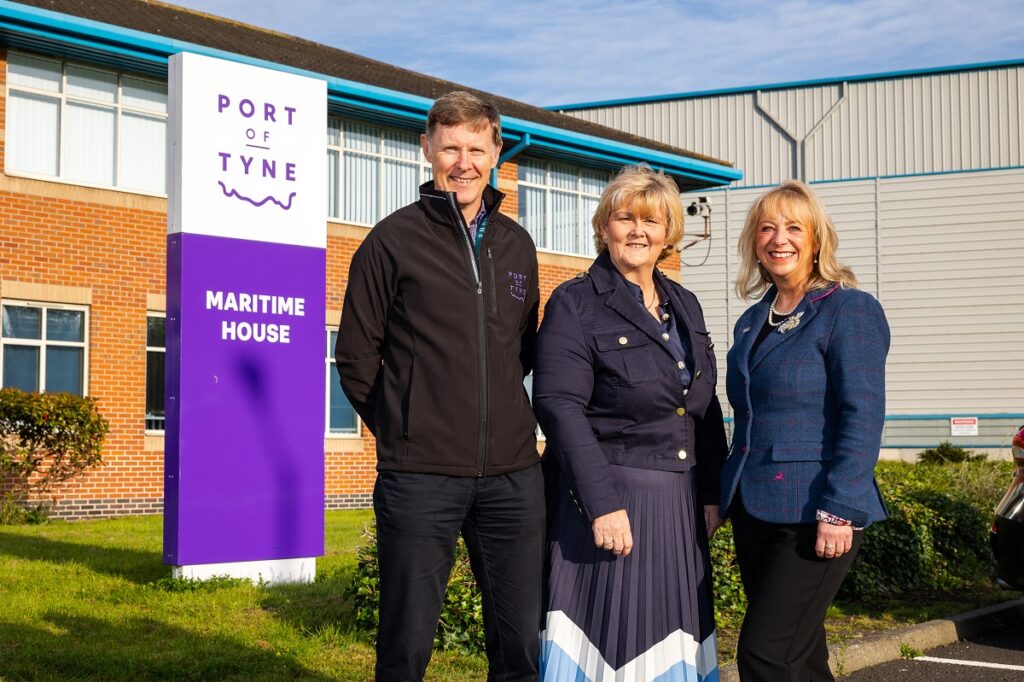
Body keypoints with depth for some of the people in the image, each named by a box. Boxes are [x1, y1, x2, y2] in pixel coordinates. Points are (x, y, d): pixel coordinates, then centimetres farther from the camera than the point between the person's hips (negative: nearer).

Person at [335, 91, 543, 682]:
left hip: (513, 473, 4)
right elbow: (356, 356, 2)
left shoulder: (517, 245, 13)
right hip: (420, 477, -4)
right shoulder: (393, 241, -1)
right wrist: (400, 430, 3)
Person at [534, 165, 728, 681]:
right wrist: (603, 503, -21)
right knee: (613, 637, -3)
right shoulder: (575, 304, -6)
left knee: (673, 640, 9)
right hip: (612, 499, -6)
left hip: (680, 504, 6)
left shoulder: (685, 306, 15)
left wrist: (711, 495, 10)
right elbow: (560, 407, -15)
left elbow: (706, 408, 17)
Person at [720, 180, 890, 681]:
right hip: (754, 509, 7)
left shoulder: (849, 311, -7)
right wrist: (729, 497, 16)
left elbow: (863, 418, -15)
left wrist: (840, 510, -21)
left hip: (812, 514, -7)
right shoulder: (752, 321, 15)